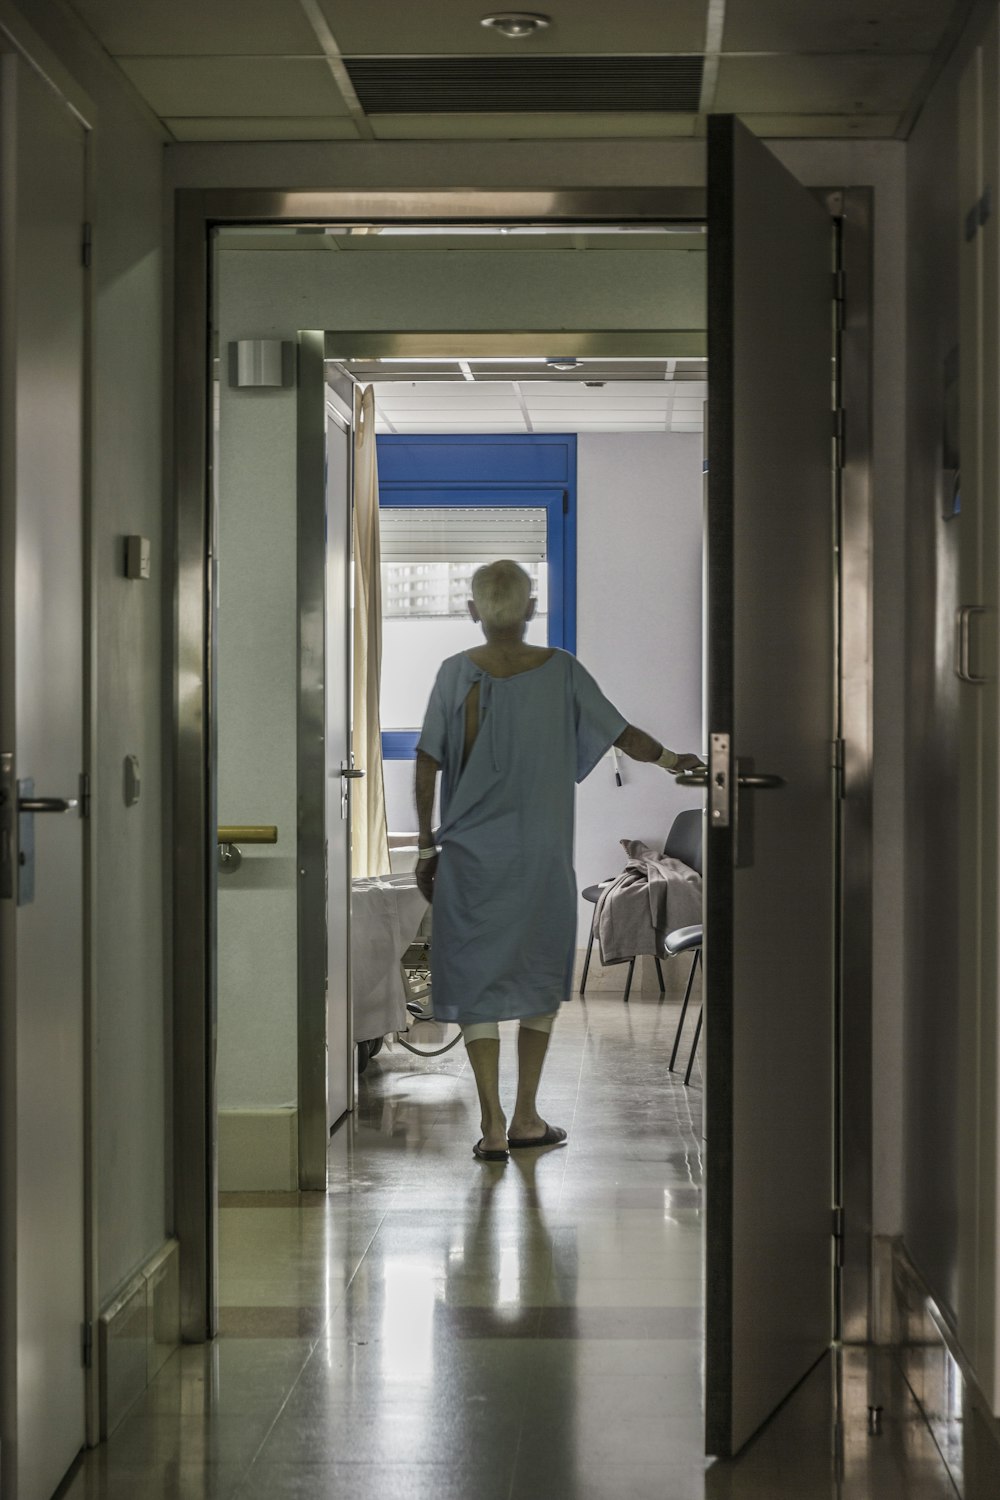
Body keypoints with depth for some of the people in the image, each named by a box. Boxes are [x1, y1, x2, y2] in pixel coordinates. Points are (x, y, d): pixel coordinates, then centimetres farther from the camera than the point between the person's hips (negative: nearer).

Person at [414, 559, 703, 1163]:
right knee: (540, 977, 14)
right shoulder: (561, 670, -4)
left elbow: (429, 765, -4)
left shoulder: (457, 673, -6)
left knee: (477, 983, 5)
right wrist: (672, 758, 12)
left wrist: (427, 846, 4)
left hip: (471, 857, -1)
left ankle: (493, 1125, 0)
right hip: (543, 856, 1)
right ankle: (526, 1119, 19)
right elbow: (622, 735, -1)